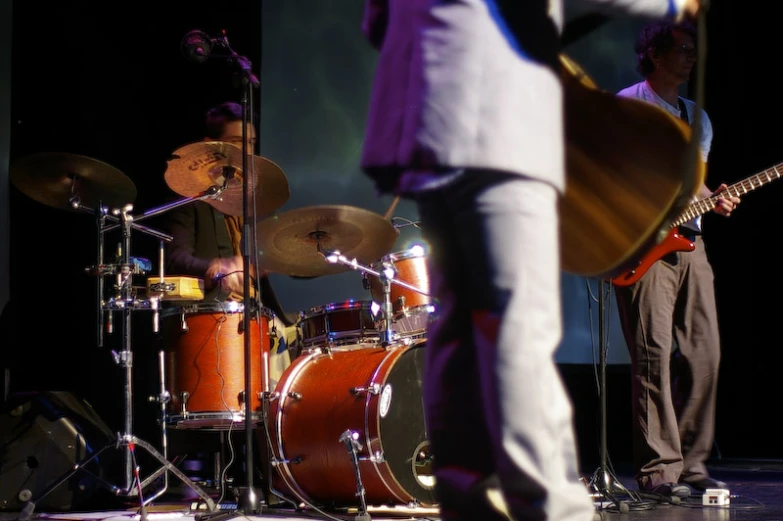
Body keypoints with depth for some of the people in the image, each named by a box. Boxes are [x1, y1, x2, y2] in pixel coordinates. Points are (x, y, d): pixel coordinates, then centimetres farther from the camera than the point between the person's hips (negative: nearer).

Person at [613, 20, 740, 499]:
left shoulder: (698, 117, 22)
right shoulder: (628, 106, 1)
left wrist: (716, 200, 5)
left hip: (690, 243, 7)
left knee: (704, 355, 2)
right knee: (654, 355, -11)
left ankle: (691, 464, 9)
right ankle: (659, 470, -9)